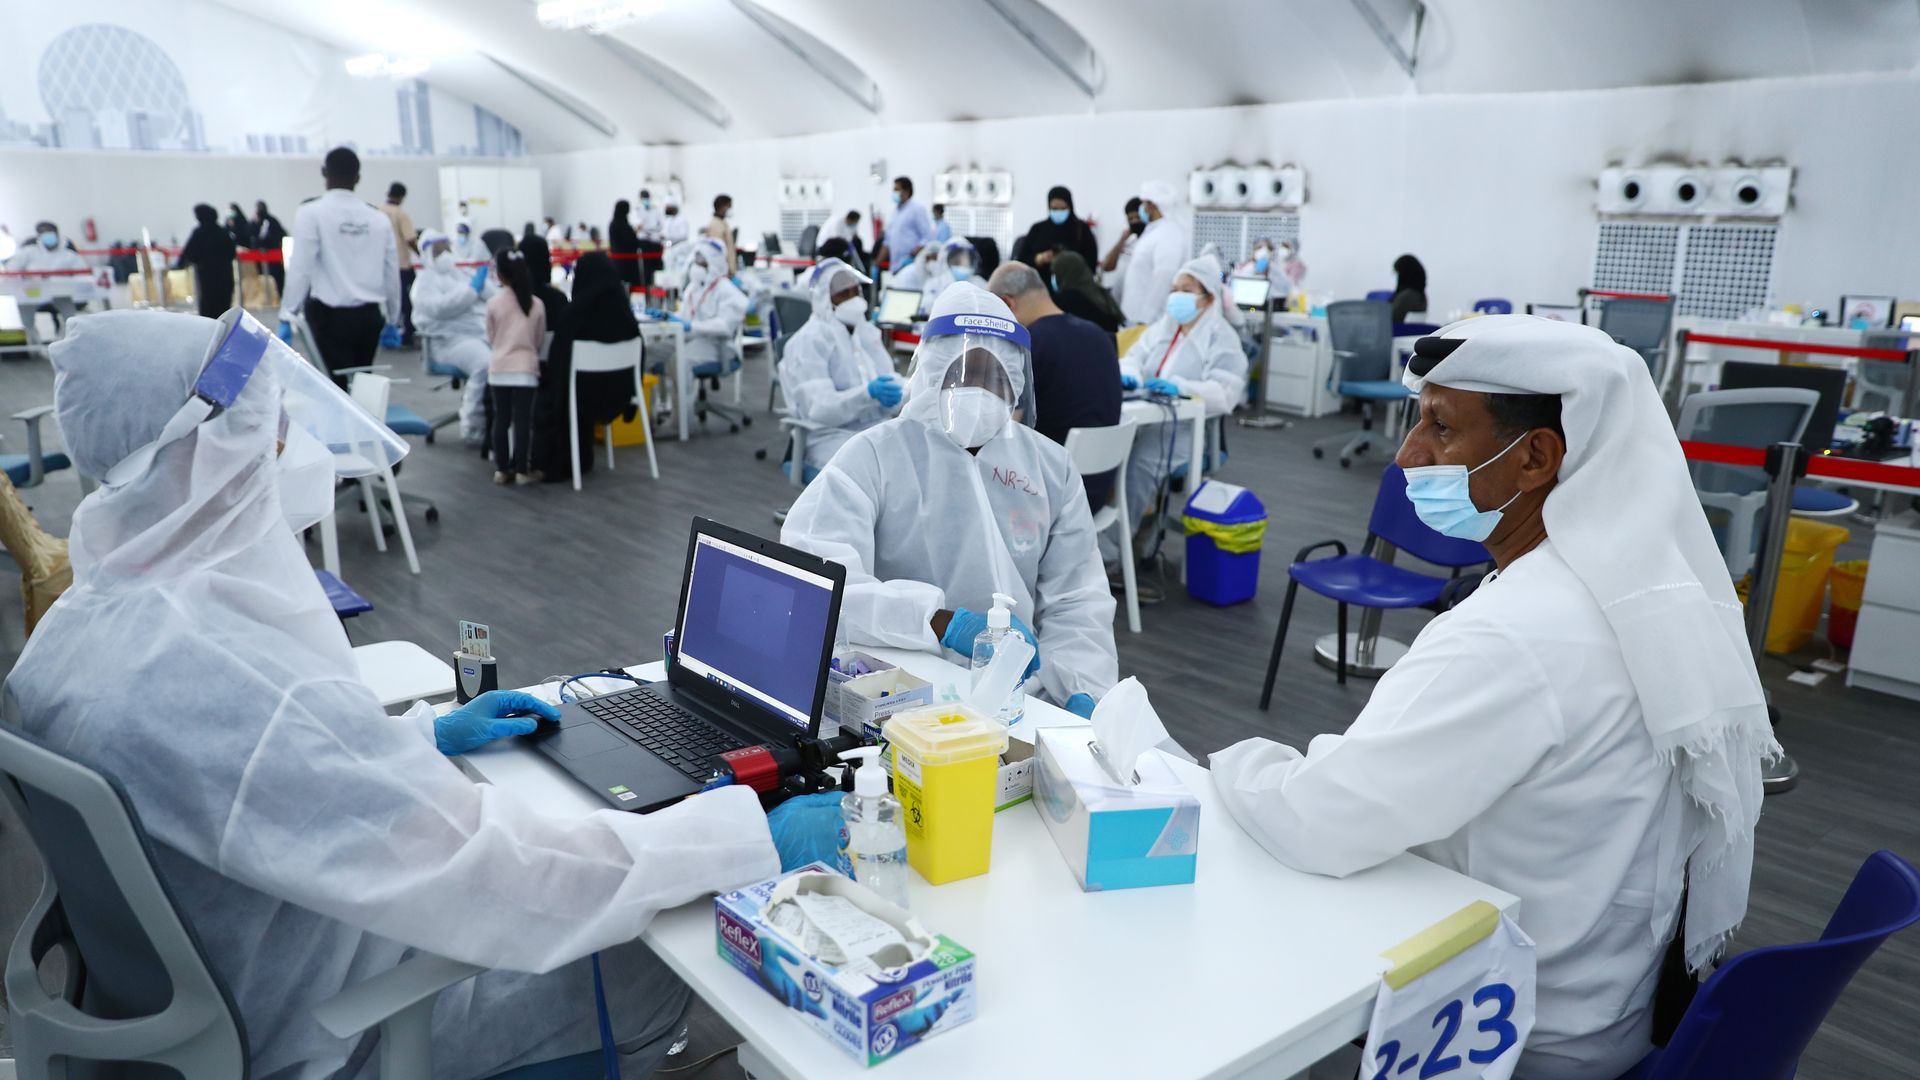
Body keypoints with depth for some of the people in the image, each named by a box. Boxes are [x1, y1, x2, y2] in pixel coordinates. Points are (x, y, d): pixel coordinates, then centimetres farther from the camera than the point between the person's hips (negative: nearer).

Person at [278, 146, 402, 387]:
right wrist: (393, 320, 21)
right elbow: (392, 274, 11)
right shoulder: (379, 218, 7)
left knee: (338, 384, -4)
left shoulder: (312, 213, -4)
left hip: (330, 315, -4)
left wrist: (287, 316, -4)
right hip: (370, 315, 4)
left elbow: (301, 268, -9)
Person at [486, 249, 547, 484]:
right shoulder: (537, 304, -4)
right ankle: (522, 471, 2)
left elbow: (490, 337, 6)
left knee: (501, 419, 8)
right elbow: (541, 340, 5)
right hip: (526, 368, -1)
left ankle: (501, 469, 12)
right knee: (523, 420, 1)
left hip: (499, 368, 1)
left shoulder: (494, 303, -5)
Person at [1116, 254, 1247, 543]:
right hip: (1144, 418, 6)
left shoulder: (1222, 338, -4)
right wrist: (1130, 375, -12)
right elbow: (1133, 356, 13)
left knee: (1138, 464, -29)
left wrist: (1180, 387, -30)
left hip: (1184, 428, -6)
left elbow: (1224, 394, -15)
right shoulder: (1163, 326, 16)